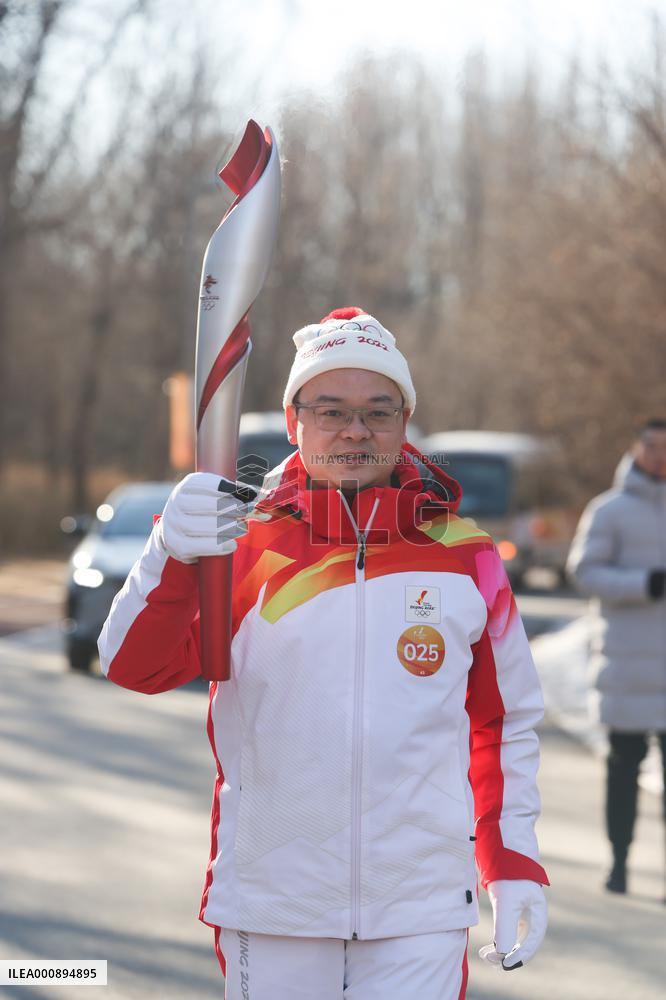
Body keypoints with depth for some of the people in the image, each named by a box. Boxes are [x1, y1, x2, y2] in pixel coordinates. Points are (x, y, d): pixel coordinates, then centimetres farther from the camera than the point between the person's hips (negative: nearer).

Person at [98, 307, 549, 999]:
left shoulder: (465, 557, 5)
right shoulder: (244, 544, 0)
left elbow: (505, 725, 14)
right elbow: (135, 666, -14)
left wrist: (516, 867, 7)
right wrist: (172, 553, -31)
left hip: (420, 918, 0)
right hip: (269, 911, 0)